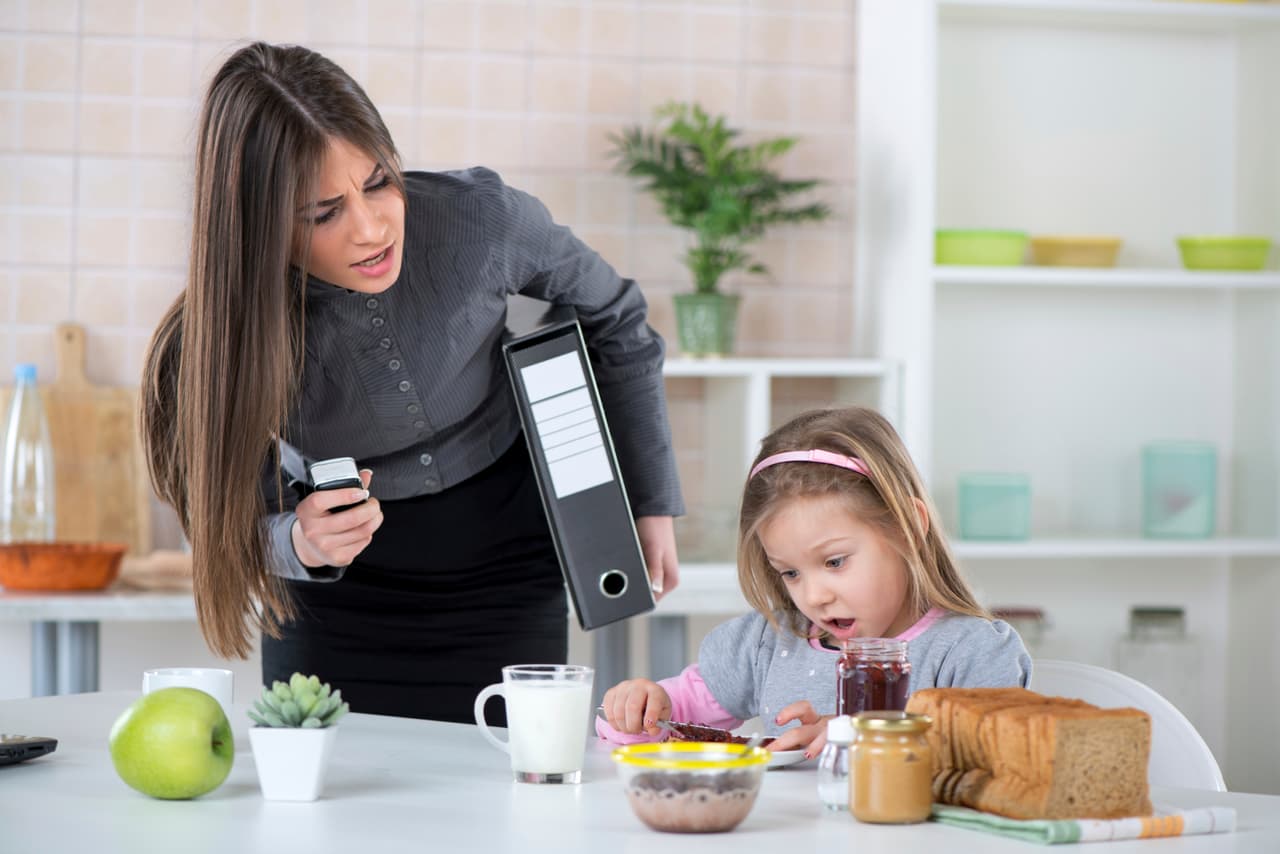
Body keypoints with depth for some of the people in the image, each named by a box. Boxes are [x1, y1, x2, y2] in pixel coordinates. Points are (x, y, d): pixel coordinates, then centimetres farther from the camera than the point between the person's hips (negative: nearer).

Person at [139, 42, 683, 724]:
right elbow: (244, 527, -10)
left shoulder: (479, 218, -24)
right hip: (338, 594, 0)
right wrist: (300, 544, -34)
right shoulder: (220, 337, -24)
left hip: (504, 575, 0)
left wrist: (653, 504, 3)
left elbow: (613, 319, -3)